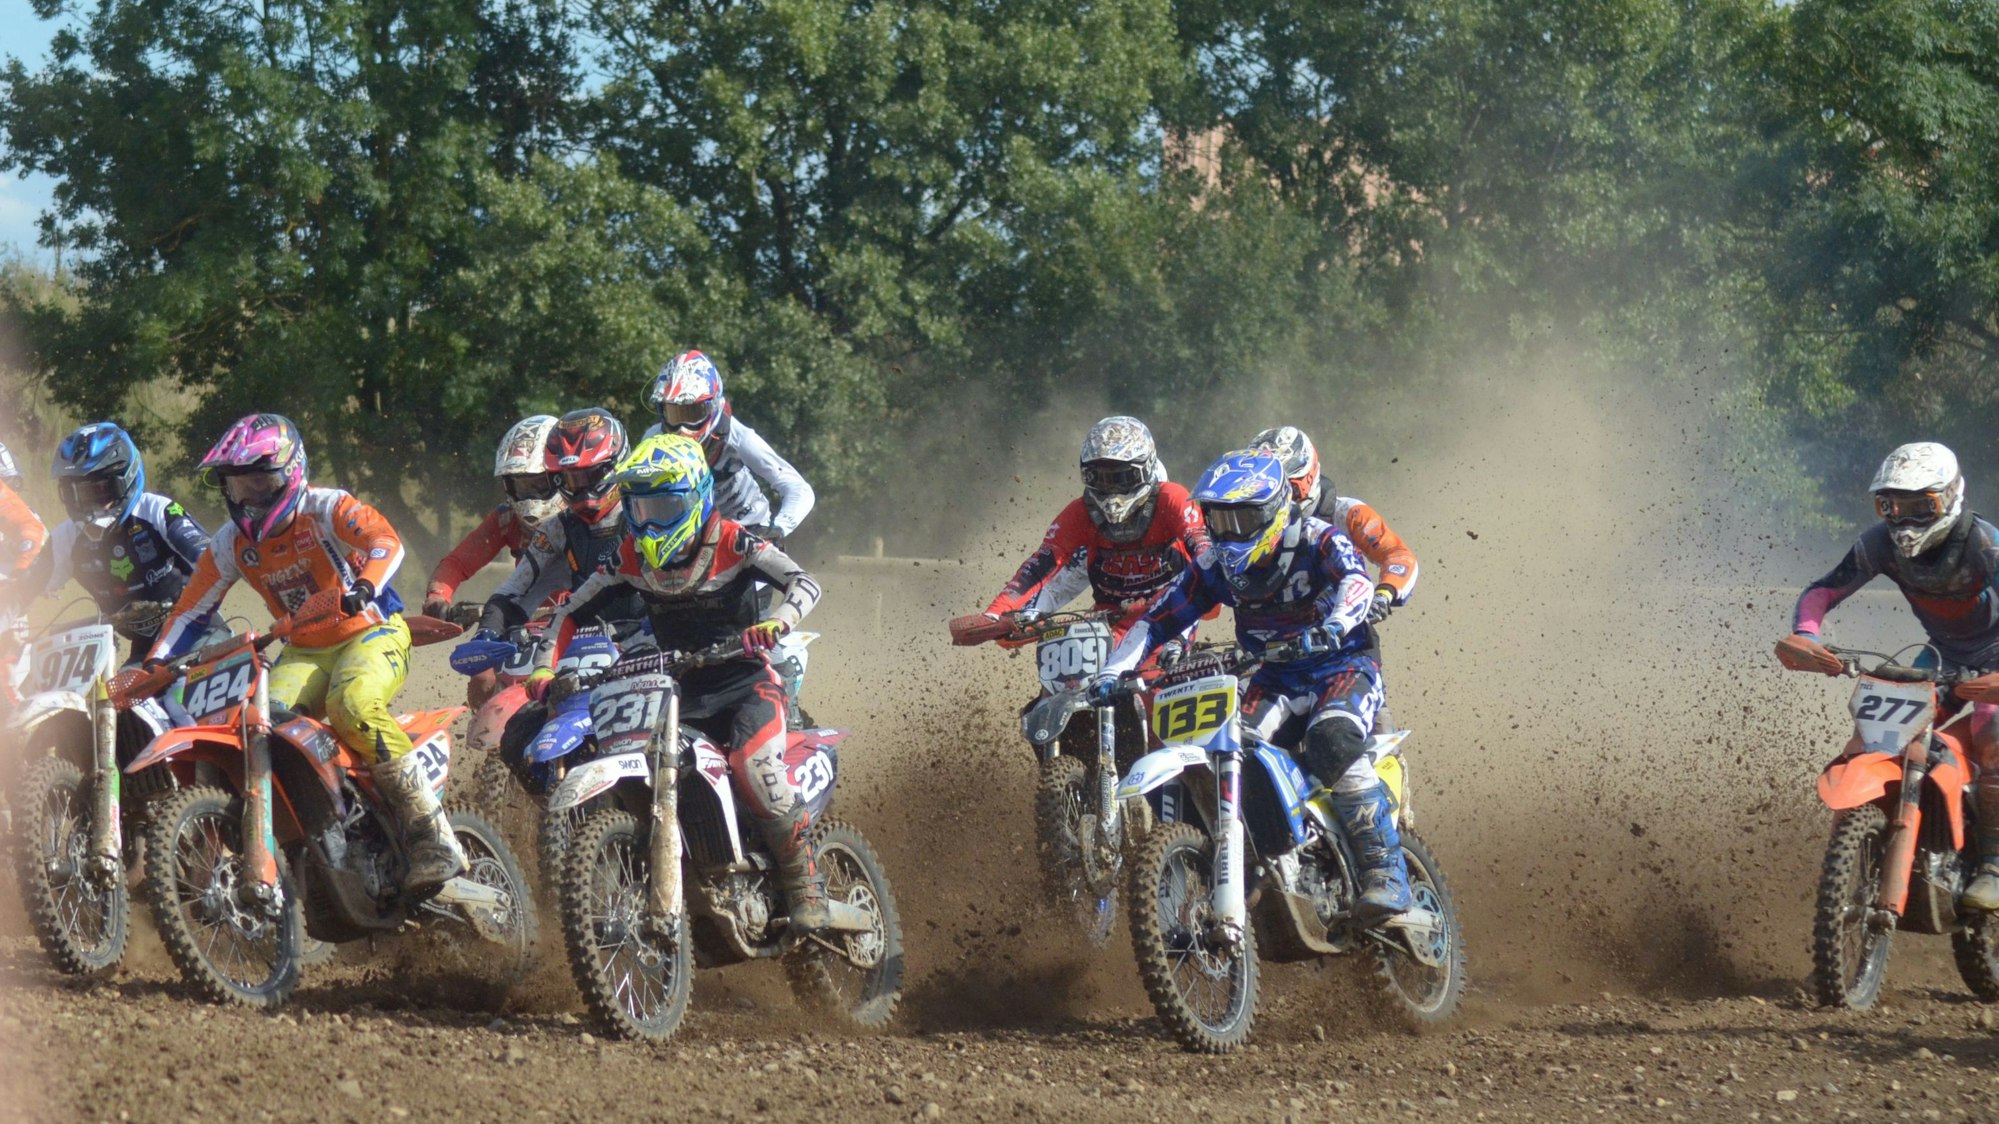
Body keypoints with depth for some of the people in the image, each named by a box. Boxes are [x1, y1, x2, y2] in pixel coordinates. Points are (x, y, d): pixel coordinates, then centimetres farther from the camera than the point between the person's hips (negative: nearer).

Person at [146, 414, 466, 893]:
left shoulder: (326, 509, -12)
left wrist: (365, 587, -49)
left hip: (372, 632, -6)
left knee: (352, 704, -36)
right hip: (305, 651, 6)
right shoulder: (231, 543, 4)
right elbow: (191, 609, 8)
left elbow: (385, 541, -29)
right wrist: (153, 666, -4)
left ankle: (434, 837, -36)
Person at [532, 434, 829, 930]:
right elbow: (573, 611, 8)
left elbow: (804, 583, -19)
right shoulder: (632, 557, 3)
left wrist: (776, 622, -40)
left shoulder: (732, 543, -11)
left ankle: (805, 884, -12)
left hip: (743, 679, -5)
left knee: (756, 765, -29)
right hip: (677, 688, 5)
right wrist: (545, 669, -7)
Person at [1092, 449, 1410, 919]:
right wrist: (1112, 673, -9)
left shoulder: (1320, 541, -14)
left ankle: (1386, 873, -32)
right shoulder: (1216, 566, 2)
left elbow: (1355, 582, -33)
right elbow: (1158, 618, 4)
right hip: (1278, 678, 6)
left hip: (1345, 666, -5)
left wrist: (1333, 626, -55)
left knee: (1332, 742, -34)